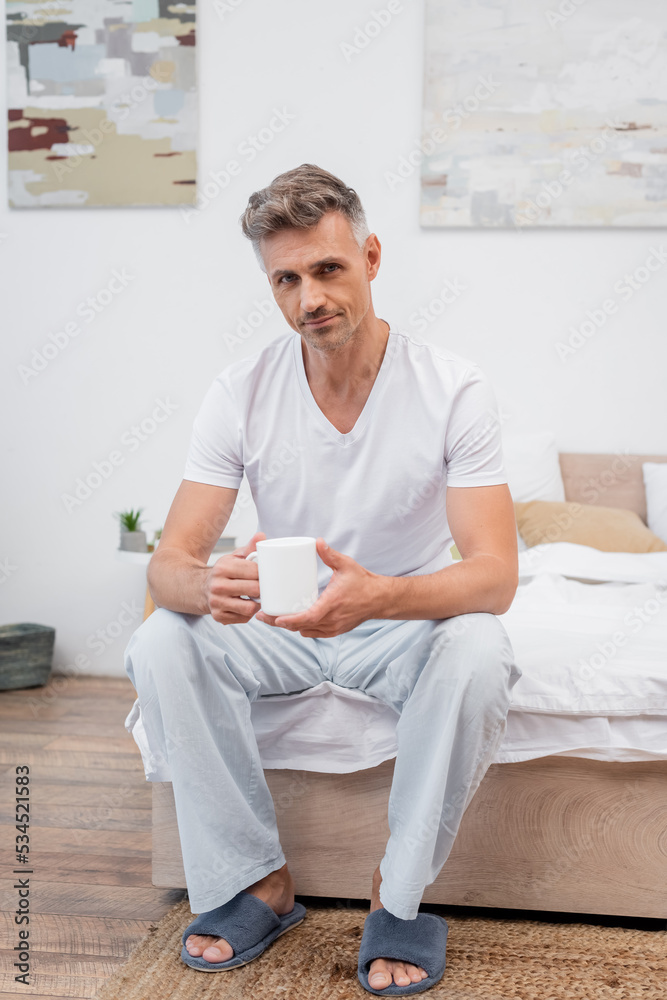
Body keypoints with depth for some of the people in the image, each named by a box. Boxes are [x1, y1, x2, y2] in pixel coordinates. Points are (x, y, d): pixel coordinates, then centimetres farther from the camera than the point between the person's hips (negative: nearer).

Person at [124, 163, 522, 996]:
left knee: (477, 658, -34)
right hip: (278, 624, 2)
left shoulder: (454, 389, -17)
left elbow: (495, 575, -24)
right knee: (159, 646, -24)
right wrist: (209, 585, -42)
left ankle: (397, 896, -12)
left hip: (410, 618, -2)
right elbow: (169, 562, -15)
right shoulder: (241, 393, -12)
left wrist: (378, 595, -46)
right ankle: (258, 882, -8)